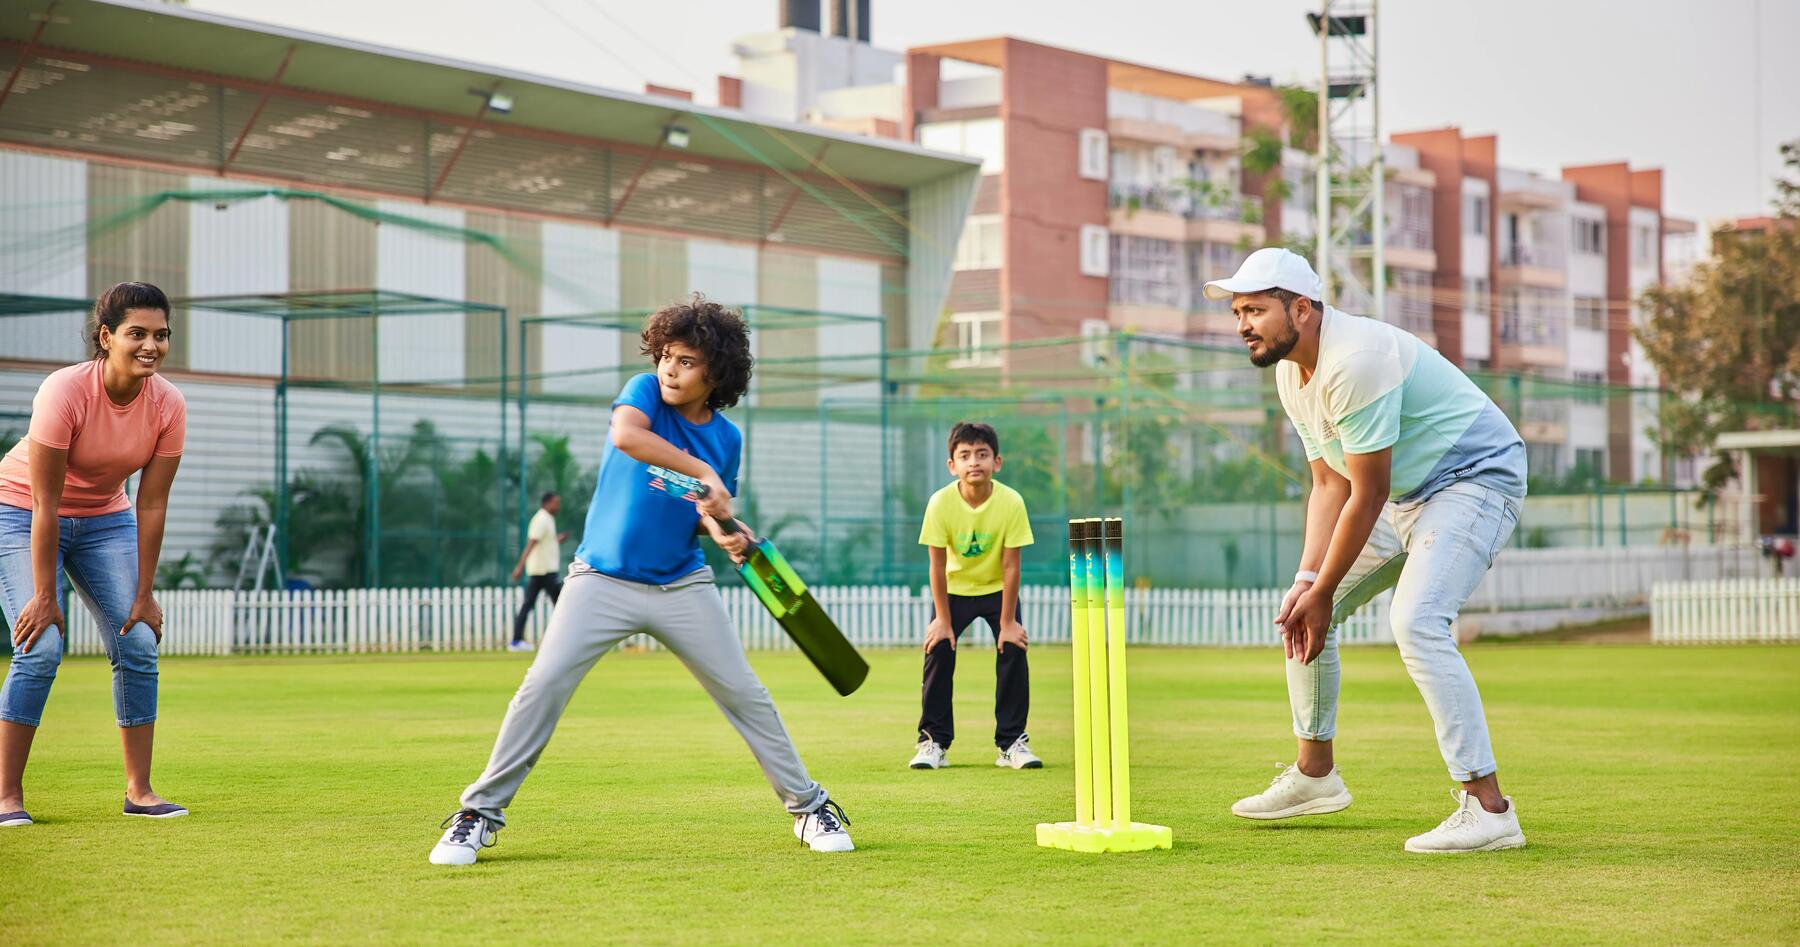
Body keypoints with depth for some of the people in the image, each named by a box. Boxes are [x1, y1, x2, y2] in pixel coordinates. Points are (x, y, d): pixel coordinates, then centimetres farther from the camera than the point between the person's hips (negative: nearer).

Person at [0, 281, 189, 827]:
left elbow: (151, 505, -10)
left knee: (138, 644, -5)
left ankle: (139, 791, 3)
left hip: (105, 519, 5)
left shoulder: (168, 405, -17)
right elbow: (45, 505, -27)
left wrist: (144, 594, -10)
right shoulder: (64, 392, -30)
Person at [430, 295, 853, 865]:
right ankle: (480, 814, -2)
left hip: (682, 584, 3)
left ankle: (809, 808, 15)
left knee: (743, 692, 2)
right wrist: (704, 473, -30)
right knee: (544, 685, -13)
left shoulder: (726, 438, 3)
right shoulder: (645, 392, -7)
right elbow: (625, 435, -30)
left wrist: (724, 532, -9)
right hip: (603, 579, -3)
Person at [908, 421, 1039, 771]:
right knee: (939, 649, -13)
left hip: (998, 589, 0)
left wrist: (1007, 622, -18)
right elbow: (938, 565, -18)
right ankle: (933, 741, -2)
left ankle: (1012, 742, -3)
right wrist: (942, 619, -16)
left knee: (1013, 650, -14)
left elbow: (1010, 566, -20)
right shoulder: (940, 503, -25)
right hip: (955, 588, 0)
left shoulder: (1011, 502, -25)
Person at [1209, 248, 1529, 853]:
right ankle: (1315, 774, 26)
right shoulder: (1291, 373, 4)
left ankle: (1488, 808, -27)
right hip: (1405, 495, 10)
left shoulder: (1354, 362, -28)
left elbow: (1367, 494, -25)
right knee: (1301, 611, 12)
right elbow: (1329, 485, 5)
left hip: (1475, 478, -10)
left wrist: (1323, 592, -18)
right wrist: (1308, 580, -8)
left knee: (1416, 621, -28)